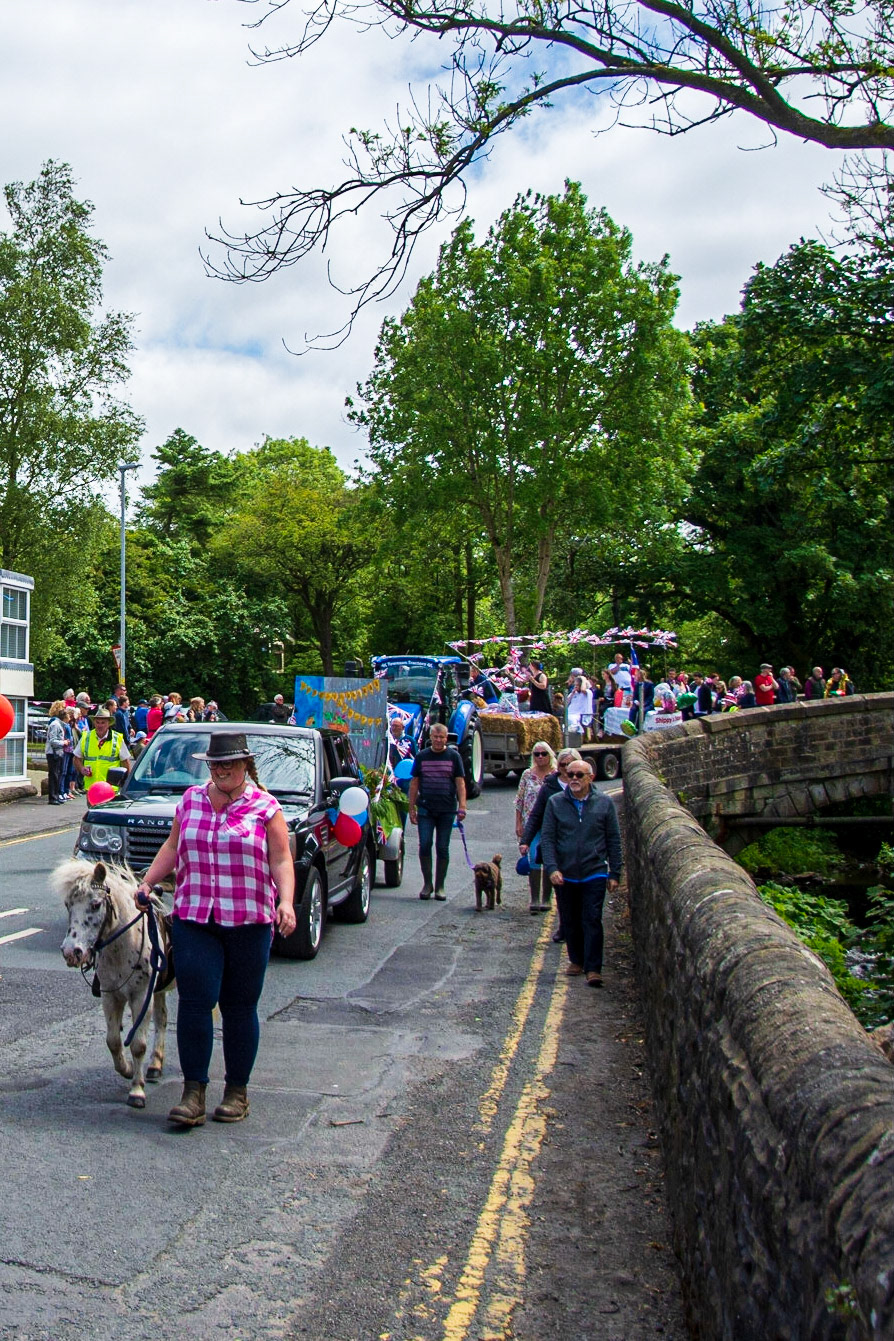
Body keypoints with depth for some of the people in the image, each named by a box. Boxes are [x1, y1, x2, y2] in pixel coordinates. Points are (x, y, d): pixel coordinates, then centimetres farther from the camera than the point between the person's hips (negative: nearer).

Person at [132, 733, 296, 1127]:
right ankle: (193, 1093, 2)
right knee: (194, 1002, -6)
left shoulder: (265, 807, 0)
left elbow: (281, 860, -5)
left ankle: (237, 1091, 19)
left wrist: (286, 902, -19)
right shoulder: (190, 801, 11)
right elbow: (172, 847, 17)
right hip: (193, 920, 2)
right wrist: (147, 881, 4)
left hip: (249, 923, -2)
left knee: (239, 1007, 6)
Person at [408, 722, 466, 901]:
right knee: (424, 845, -7)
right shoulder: (421, 756, 7)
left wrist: (462, 807, -9)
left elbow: (460, 783, 2)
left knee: (443, 849, 4)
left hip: (447, 810, 0)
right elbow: (414, 783, 10)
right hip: (425, 809, 1)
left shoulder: (453, 756, 4)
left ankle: (439, 886, 13)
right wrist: (412, 808, 5)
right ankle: (427, 884, 6)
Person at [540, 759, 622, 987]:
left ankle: (593, 968, -3)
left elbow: (613, 840, 6)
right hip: (564, 875, 2)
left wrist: (614, 874, 3)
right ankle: (576, 960, 27)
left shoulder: (604, 803, 2)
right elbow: (547, 838, 1)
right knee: (570, 922, 11)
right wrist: (552, 868, -11)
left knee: (592, 921, -6)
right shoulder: (555, 803, 2)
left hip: (594, 874, -2)